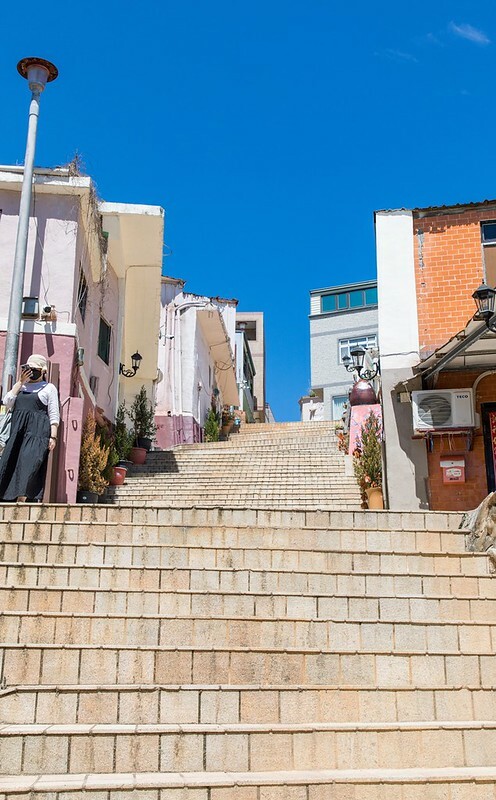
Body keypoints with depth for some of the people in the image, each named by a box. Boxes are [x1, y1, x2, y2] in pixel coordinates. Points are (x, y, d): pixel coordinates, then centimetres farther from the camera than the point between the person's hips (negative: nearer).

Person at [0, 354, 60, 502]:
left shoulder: (49, 388, 9)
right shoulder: (21, 386, 24)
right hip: (17, 432, 5)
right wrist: (20, 381, 6)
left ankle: (22, 498, -26)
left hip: (37, 433, -5)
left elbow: (54, 415, 3)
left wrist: (53, 437, -8)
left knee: (28, 463, -19)